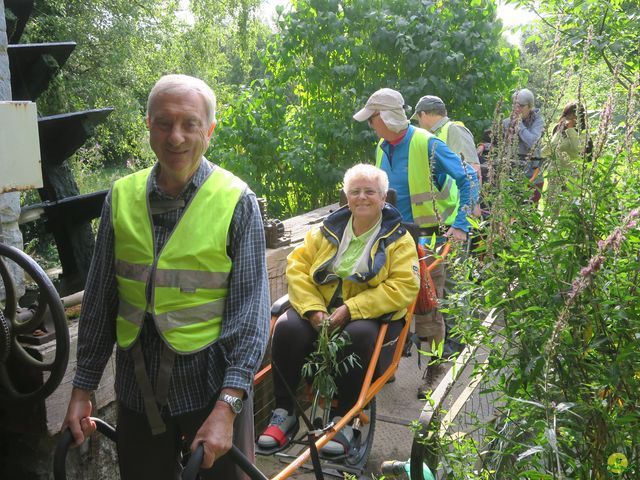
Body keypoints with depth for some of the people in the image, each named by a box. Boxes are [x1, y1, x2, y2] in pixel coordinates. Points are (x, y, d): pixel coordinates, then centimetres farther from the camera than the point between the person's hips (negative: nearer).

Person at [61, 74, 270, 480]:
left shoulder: (237, 200, -10)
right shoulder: (122, 196, 0)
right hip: (138, 387, 3)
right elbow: (99, 299, 6)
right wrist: (83, 388, 7)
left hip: (212, 385, -3)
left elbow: (251, 310, -12)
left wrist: (227, 406, -19)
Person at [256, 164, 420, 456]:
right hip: (319, 311, 3)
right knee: (287, 327, -26)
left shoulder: (398, 238, 3)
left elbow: (404, 287, -11)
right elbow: (297, 265, 4)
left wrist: (350, 309, -21)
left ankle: (344, 419, -19)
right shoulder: (329, 229, 12)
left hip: (370, 314, -3)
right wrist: (312, 308, -14)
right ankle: (284, 412, -11)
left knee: (358, 334, -36)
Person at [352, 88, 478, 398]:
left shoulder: (427, 144, -15)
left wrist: (460, 225, -20)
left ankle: (435, 372, 13)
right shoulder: (382, 148, 8)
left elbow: (469, 179, -14)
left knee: (427, 306, -2)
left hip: (430, 236, -6)